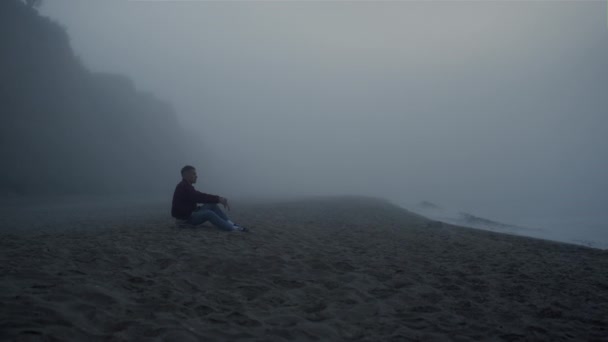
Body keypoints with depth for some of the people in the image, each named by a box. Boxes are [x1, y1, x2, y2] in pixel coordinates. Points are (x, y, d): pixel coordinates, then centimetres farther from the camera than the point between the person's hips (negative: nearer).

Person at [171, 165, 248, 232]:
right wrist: (218, 199, -26)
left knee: (212, 205, -1)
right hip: (185, 218, -10)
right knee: (208, 213, -28)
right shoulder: (183, 187, -18)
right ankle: (232, 228, -34)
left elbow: (200, 197, 12)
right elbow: (200, 197, -27)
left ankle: (231, 224, -12)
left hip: (191, 213, 10)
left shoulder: (186, 186, 16)